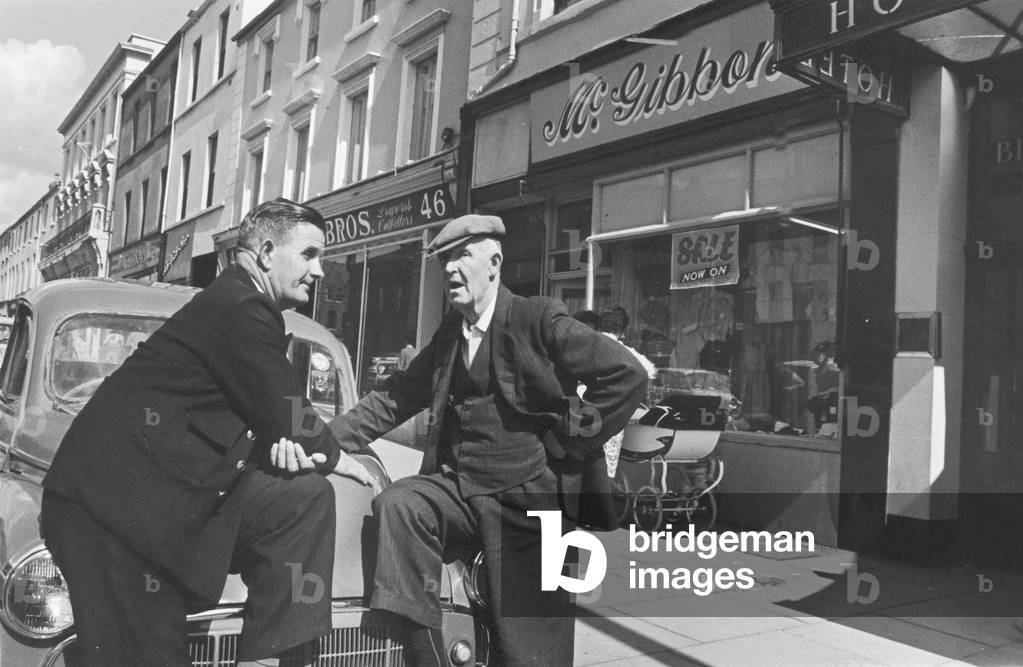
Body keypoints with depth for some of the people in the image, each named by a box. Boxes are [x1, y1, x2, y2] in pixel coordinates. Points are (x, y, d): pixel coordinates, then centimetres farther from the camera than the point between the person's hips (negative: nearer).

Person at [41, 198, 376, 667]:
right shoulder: (239, 307, -15)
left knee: (306, 499, -4)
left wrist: (278, 441, -2)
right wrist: (332, 456, 6)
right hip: (114, 494, -9)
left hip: (176, 484, 9)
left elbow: (254, 411, 20)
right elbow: (284, 414, -12)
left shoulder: (245, 304, 14)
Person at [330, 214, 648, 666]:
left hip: (526, 498, -5)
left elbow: (628, 376, -14)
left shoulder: (537, 319, -7)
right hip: (457, 488, 5)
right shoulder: (449, 332, 12)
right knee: (398, 504, -24)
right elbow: (395, 399, 12)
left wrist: (569, 443, -10)